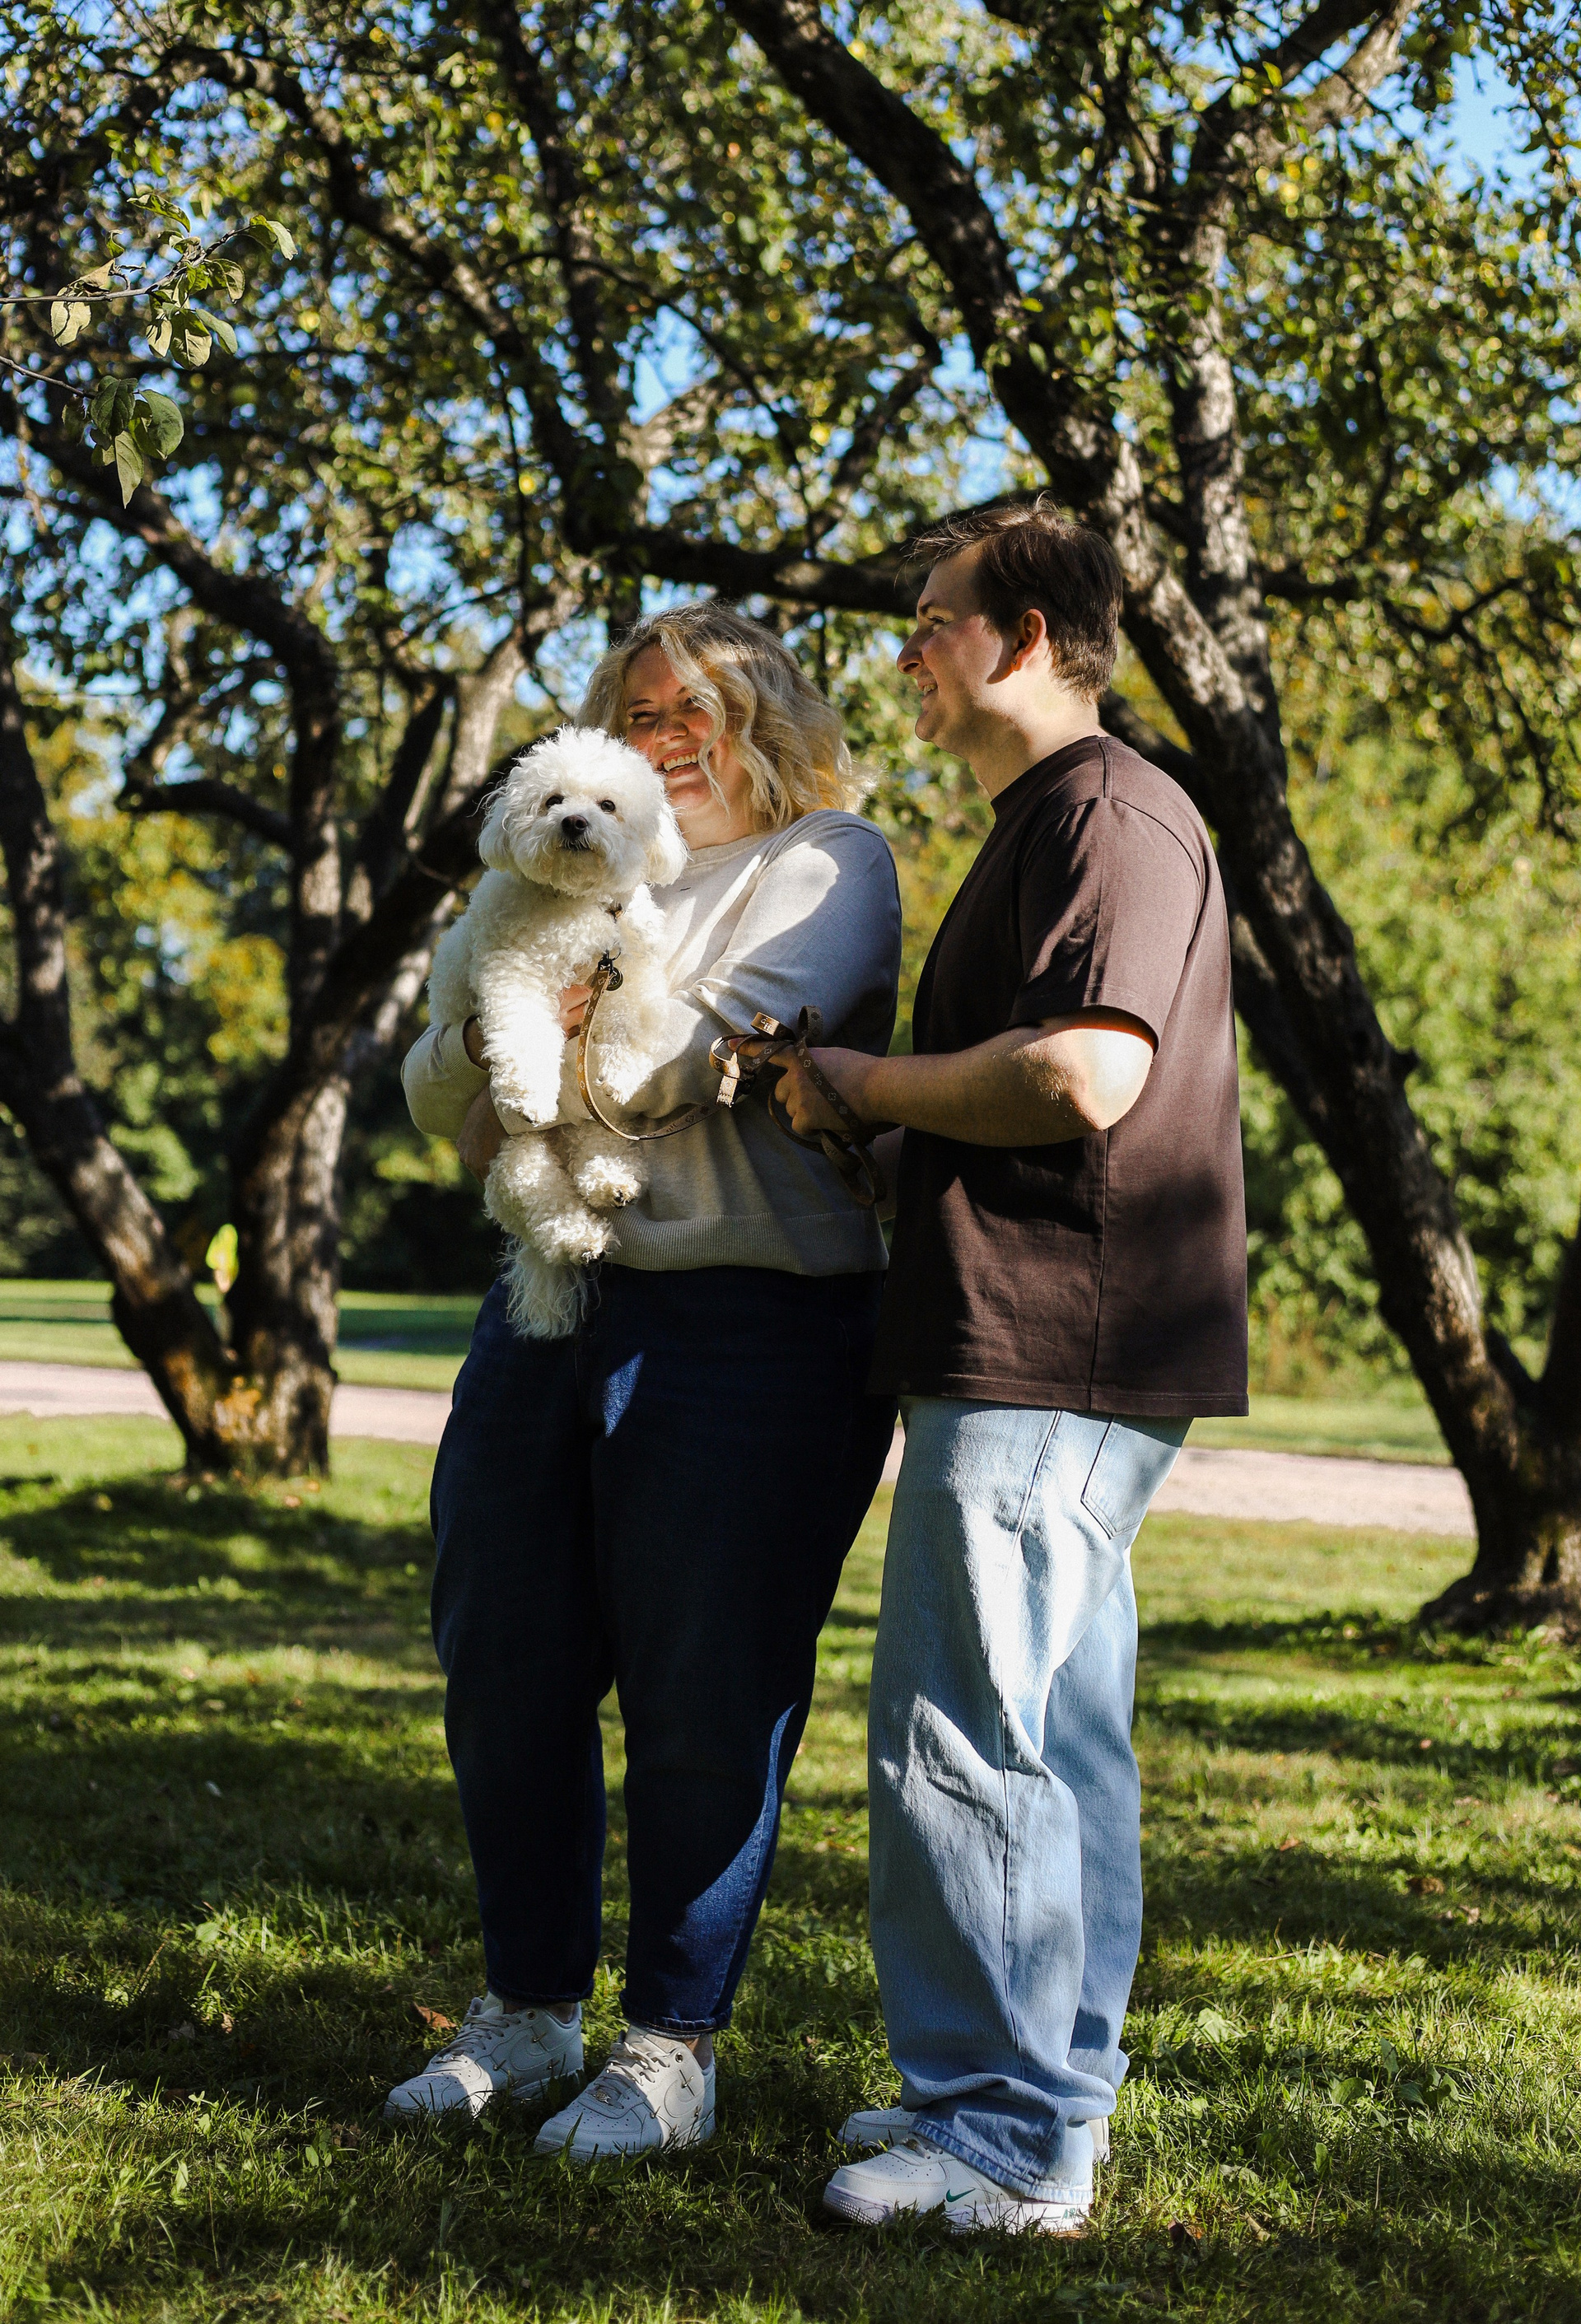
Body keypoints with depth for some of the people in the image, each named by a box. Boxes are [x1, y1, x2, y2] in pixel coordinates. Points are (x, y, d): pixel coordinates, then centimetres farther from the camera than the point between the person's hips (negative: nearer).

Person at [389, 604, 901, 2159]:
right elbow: (437, 1094, 14)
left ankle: (672, 2044, 11)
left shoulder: (826, 860, 3)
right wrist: (491, 1032, -9)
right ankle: (531, 2003, 25)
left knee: (703, 1701, -1)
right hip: (551, 1308, 7)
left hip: (744, 1322, -6)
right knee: (504, 1674, 10)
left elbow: (723, 1040, -15)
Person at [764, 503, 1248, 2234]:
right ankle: (1050, 2091, 23)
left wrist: (868, 1084, -12)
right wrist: (869, 1097, 16)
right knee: (1055, 1733, 14)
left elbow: (1084, 1072, -24)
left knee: (959, 1733, -8)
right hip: (1050, 1358, 11)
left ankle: (1006, 2140, -2)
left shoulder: (1111, 812, -12)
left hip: (1049, 1356, -11)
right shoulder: (1047, 826, 22)